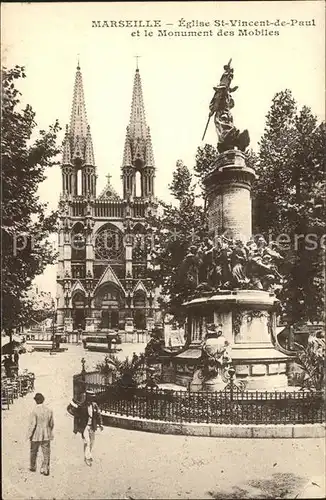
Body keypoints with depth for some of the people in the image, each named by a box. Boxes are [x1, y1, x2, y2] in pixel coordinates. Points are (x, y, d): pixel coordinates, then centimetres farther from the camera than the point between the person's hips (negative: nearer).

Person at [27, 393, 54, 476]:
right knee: (46, 453, 9)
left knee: (33, 452, 19)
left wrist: (29, 435, -5)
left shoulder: (34, 411, -16)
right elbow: (52, 424, 5)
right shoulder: (49, 410, -3)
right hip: (46, 435, 2)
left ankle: (32, 467, 34)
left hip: (36, 435, -2)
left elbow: (32, 425, -17)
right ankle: (45, 469, 7)